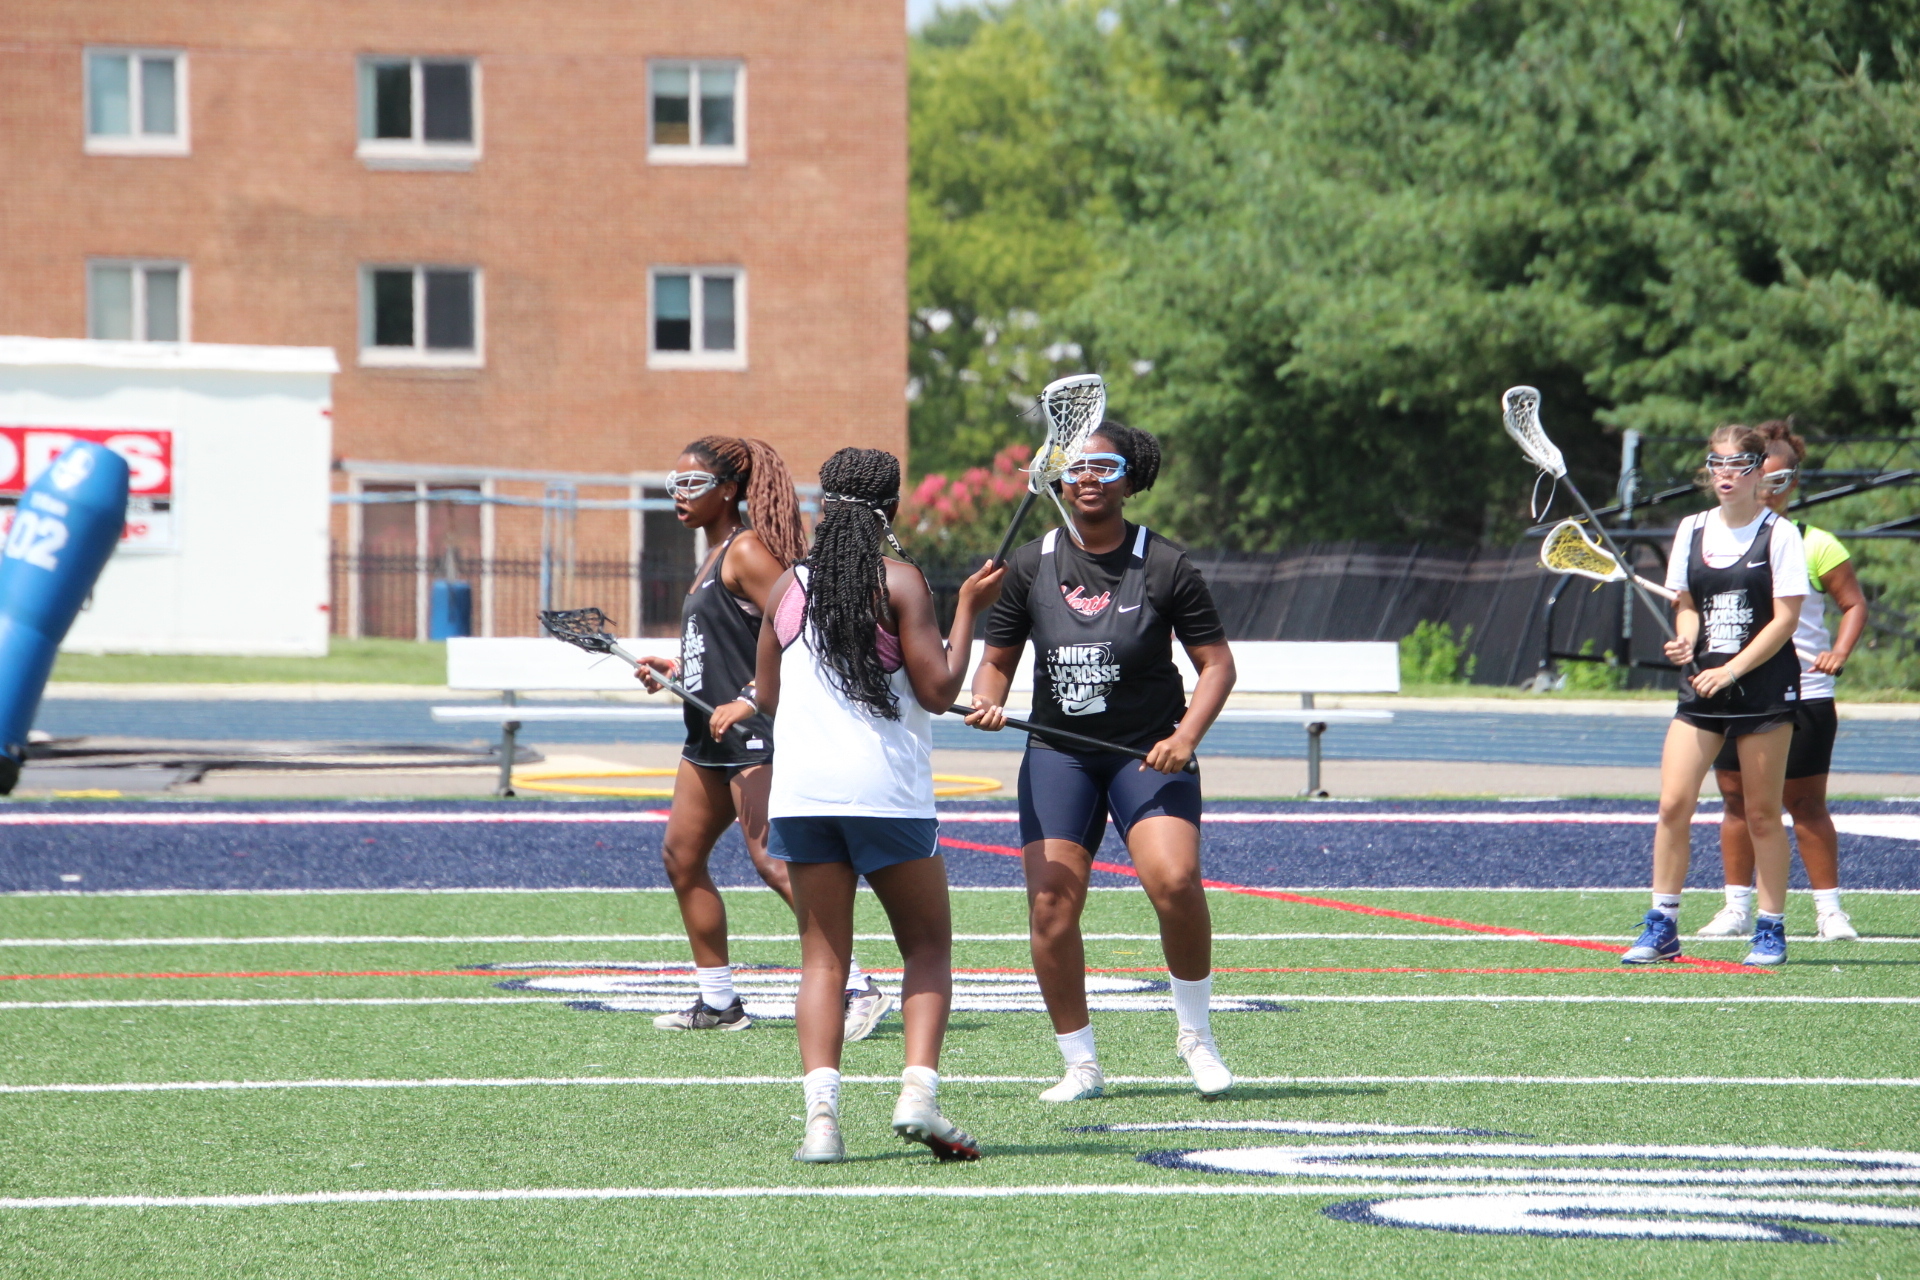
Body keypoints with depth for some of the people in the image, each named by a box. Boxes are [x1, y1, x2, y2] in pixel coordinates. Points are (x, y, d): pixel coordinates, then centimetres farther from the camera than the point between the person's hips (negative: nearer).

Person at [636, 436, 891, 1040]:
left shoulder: (748, 552, -12)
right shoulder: (715, 556, 16)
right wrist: (677, 671, 15)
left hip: (754, 737, -11)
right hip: (711, 739, 11)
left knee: (773, 863, -15)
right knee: (681, 855, 10)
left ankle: (857, 990, -15)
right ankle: (718, 1001, 17)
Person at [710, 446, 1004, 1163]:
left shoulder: (787, 587, 9)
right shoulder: (900, 582, -4)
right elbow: (938, 690, -6)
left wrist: (745, 704, 38)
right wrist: (968, 611, 4)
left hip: (800, 791, 3)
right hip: (886, 791, -3)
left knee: (823, 957, 6)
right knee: (928, 947, 9)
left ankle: (821, 1112, -9)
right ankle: (918, 1090, -11)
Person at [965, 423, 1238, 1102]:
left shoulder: (1166, 567, -4)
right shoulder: (1029, 566, 3)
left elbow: (1217, 663, 0)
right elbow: (998, 658, 13)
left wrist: (1186, 735, -14)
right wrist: (987, 700, -10)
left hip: (1149, 751, -3)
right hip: (1057, 752, 3)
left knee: (1174, 881, -23)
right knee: (1051, 904, -8)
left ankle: (1196, 1033, -1)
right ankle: (1080, 1064, 7)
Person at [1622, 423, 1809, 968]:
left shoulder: (1780, 535, -4)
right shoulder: (1692, 530, 10)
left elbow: (1785, 618, -8)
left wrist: (1731, 671, -15)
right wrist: (1685, 640, -7)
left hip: (1764, 686, -4)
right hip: (1702, 685, 4)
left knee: (1762, 814, 1)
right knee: (1673, 805, -6)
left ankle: (1771, 929, 11)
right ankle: (1662, 928, 1)